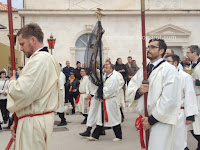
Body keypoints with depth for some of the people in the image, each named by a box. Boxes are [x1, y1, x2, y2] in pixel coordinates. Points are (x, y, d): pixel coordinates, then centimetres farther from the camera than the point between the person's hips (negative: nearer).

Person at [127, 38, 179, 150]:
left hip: (160, 121, -6)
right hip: (145, 120, 6)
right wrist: (138, 91, -12)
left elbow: (169, 100, -15)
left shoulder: (169, 69, -7)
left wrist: (151, 120, -13)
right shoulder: (142, 71, 15)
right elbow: (129, 93, 11)